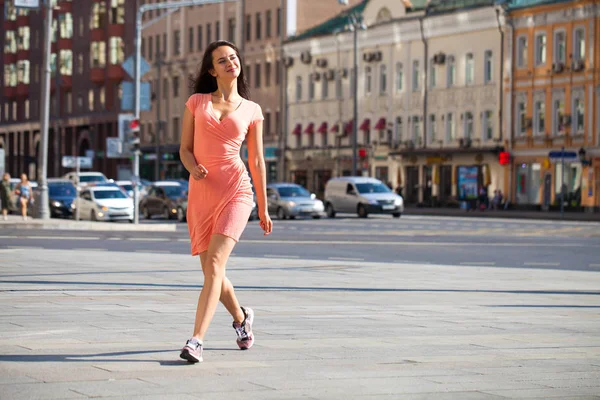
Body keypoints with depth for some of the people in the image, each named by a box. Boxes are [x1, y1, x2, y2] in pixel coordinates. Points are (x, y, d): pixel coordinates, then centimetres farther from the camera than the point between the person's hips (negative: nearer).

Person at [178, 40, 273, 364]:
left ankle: (196, 341, -24)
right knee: (211, 272, 10)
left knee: (214, 265, -19)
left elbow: (257, 161, 12)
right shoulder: (196, 102, 10)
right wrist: (193, 168, -13)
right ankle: (241, 318, 39)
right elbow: (185, 148, 10)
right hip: (201, 193, 3)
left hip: (236, 191, -3)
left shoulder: (251, 110, 8)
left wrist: (263, 209, 13)